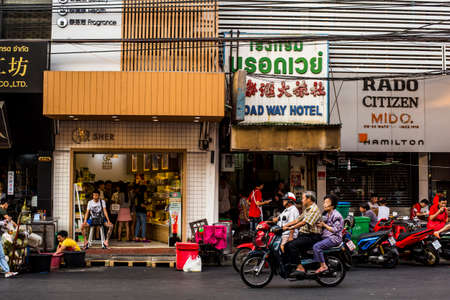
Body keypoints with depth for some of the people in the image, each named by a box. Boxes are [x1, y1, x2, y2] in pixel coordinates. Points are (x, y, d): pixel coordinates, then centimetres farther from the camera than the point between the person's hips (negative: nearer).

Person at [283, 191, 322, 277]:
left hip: (312, 237, -9)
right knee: (286, 246, -6)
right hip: (304, 235, 10)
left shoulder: (314, 209, -13)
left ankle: (300, 268, -22)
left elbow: (304, 222, -22)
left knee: (292, 245, -26)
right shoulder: (306, 209, 21)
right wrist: (284, 226, 9)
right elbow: (297, 220, 19)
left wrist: (290, 228, -25)